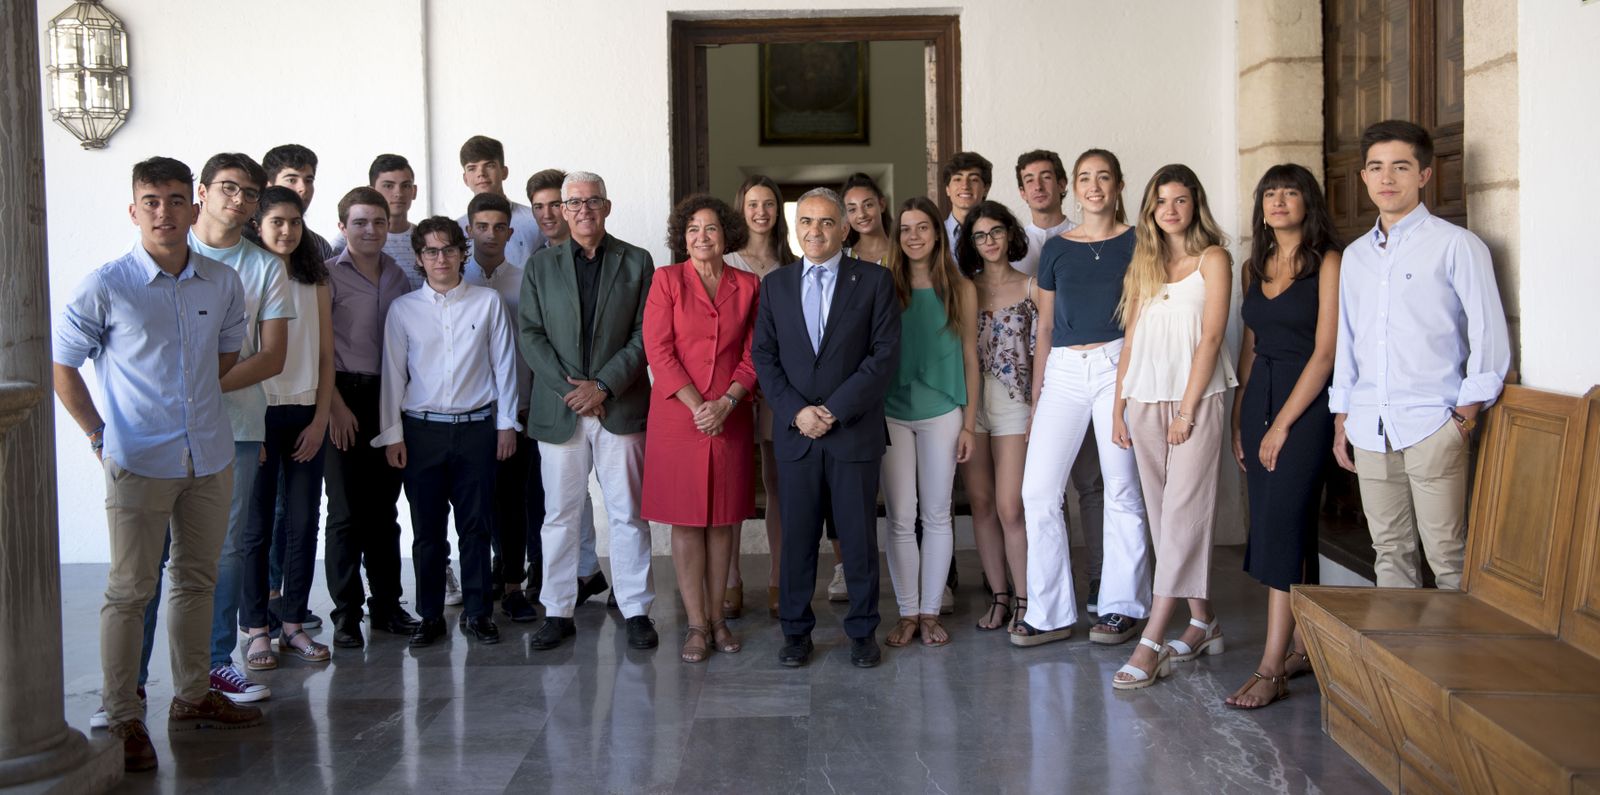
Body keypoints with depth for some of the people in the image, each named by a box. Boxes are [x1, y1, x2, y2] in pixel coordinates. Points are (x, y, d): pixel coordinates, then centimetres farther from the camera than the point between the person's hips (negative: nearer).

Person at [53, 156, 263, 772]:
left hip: (210, 457, 5)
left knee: (197, 581, 15)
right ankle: (122, 718, 10)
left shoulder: (224, 283, 3)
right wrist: (100, 435, -3)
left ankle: (192, 697, 28)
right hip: (138, 462, -4)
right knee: (130, 590, 0)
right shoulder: (105, 287, -9)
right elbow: (61, 365, -1)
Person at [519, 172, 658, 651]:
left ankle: (635, 611, 11)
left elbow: (644, 335, 0)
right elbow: (531, 334, 3)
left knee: (628, 514, 3)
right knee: (559, 516, 6)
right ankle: (557, 612, 15)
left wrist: (604, 385, -11)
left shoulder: (637, 262, 6)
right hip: (559, 409, 1)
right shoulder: (541, 266, 10)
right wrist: (568, 388, -9)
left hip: (620, 407, -1)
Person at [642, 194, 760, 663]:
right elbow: (658, 349, -5)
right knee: (686, 519, 1)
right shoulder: (667, 280, 1)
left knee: (723, 518, 7)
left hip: (730, 418, 2)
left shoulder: (747, 286, 7)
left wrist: (725, 403, -10)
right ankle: (696, 624, 8)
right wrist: (697, 405, -13)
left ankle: (717, 617, 17)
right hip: (677, 414, -2)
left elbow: (753, 355, 5)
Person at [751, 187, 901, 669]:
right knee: (797, 536, 7)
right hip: (795, 432, 2)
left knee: (859, 536, 4)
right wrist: (796, 411, -8)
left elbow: (885, 354, -5)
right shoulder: (775, 285, 10)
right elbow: (764, 355, 6)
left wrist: (835, 409, -12)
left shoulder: (874, 282, 1)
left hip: (855, 431, -2)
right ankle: (796, 630, 19)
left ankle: (863, 631, 17)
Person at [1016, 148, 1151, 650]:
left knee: (1123, 490, 1)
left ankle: (1123, 607, 14)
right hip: (1063, 371, 3)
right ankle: (1049, 613, 5)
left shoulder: (1137, 242, 5)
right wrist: (1035, 397, 13)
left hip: (1119, 365, -3)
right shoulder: (1056, 249, 13)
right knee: (1038, 490, -4)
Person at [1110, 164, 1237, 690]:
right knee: (1164, 516, 6)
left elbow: (1211, 336, -6)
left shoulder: (1213, 259, 1)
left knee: (1183, 513, -9)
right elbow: (1131, 340, 15)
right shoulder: (1143, 264, 16)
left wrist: (1187, 409, -12)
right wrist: (1118, 408, 8)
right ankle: (1203, 622, 17)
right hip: (1146, 399, 6)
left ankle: (1152, 644, -14)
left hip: (1195, 397, -6)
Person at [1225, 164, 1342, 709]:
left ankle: (1272, 670, -13)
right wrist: (1238, 420, 8)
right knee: (1277, 522, 8)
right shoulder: (1254, 268, 15)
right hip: (1258, 398, 7)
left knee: (1281, 522, -12)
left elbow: (1325, 351, -11)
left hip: (1306, 402, -7)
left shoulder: (1328, 263, -5)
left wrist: (1283, 422, -13)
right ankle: (1299, 645, 17)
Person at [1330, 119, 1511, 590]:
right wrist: (1341, 419, 15)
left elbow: (1489, 335, -4)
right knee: (1389, 552, 10)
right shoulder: (1356, 255, 15)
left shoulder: (1456, 245, -2)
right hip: (1370, 428, 5)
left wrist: (1467, 414, -9)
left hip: (1432, 426, -5)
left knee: (1448, 558, -4)